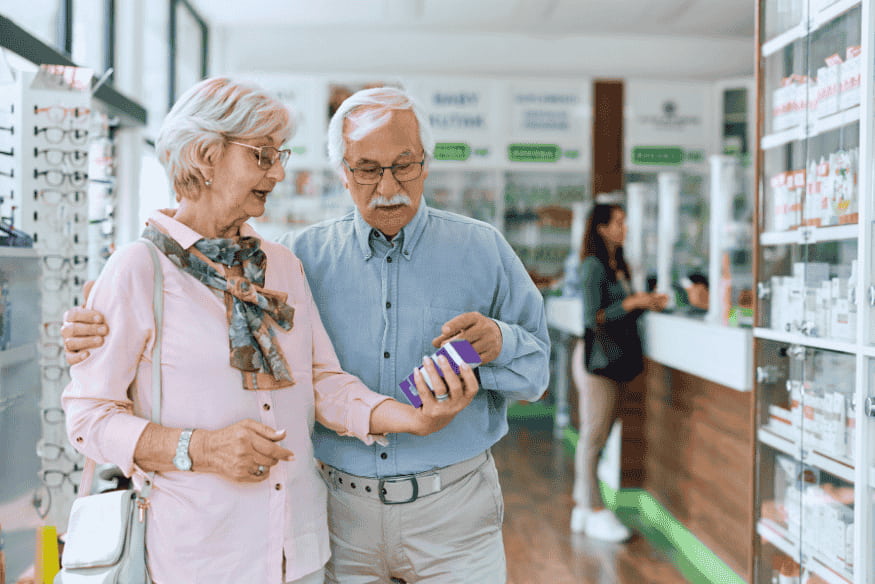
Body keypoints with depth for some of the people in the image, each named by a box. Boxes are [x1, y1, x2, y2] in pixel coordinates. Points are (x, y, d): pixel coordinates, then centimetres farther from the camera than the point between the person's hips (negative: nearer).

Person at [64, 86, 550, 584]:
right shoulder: (306, 256, 1)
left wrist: (498, 343, -19)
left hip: (452, 508, 0)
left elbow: (538, 367, 3)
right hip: (341, 510, 1)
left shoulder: (482, 248, -1)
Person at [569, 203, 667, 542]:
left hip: (617, 359, 9)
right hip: (597, 358, -9)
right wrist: (632, 303, -19)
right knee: (594, 437, -4)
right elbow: (594, 317, -17)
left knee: (595, 437, 11)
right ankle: (594, 512, 3)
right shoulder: (593, 266, -11)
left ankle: (583, 508, 17)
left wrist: (647, 304, 5)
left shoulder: (619, 266, 17)